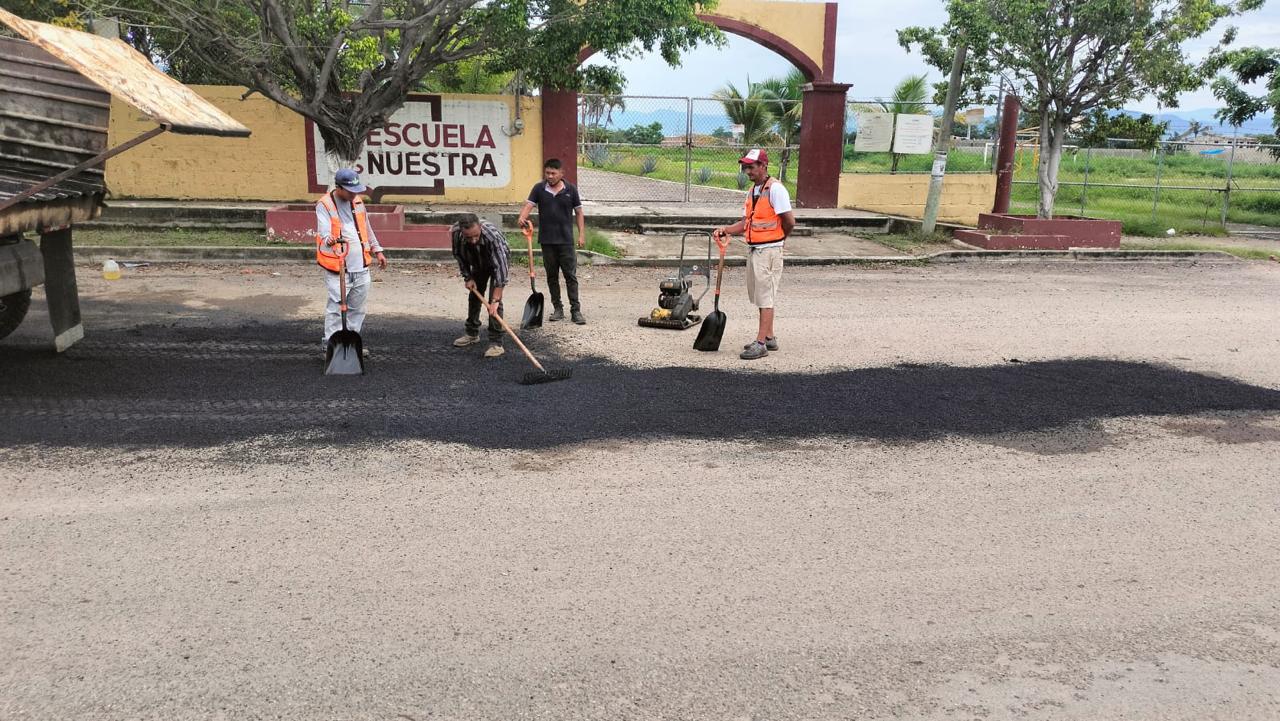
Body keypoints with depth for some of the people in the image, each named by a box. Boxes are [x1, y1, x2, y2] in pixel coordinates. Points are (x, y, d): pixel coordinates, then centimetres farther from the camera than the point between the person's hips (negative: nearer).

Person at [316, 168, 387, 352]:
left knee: (357, 308, 14)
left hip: (361, 267, 7)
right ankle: (331, 344, 2)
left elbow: (367, 229, 23)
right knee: (336, 307, -6)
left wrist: (377, 250, 23)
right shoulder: (324, 205, -9)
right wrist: (329, 239, -46)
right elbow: (323, 231, -25)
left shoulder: (357, 202, 12)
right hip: (338, 269, -7)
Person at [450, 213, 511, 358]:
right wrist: (468, 277, -9)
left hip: (497, 259, -5)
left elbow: (500, 267, -43)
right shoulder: (455, 232, -31)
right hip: (478, 263, 5)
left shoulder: (493, 235, -44)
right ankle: (472, 333, 29)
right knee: (474, 295, 12)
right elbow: (459, 256, -8)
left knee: (494, 299, -17)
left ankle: (496, 342, -15)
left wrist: (495, 300, -45)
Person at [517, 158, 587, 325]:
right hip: (547, 240, 2)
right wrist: (522, 217, -31)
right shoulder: (539, 189, 2)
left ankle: (575, 310, 3)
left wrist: (582, 234, 0)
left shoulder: (570, 189, 2)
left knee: (571, 275, -1)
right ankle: (558, 309, 19)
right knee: (552, 276, 9)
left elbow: (578, 212, 6)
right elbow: (528, 205, -8)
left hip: (566, 240, -2)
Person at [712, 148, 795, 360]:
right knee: (760, 295, 15)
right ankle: (769, 337, 25)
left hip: (769, 250, -9)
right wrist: (726, 230, -1)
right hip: (754, 250, 9)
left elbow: (789, 221, -16)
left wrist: (775, 239, 0)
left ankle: (761, 343, -4)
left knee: (765, 296, -6)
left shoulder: (775, 189, -14)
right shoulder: (753, 191, 14)